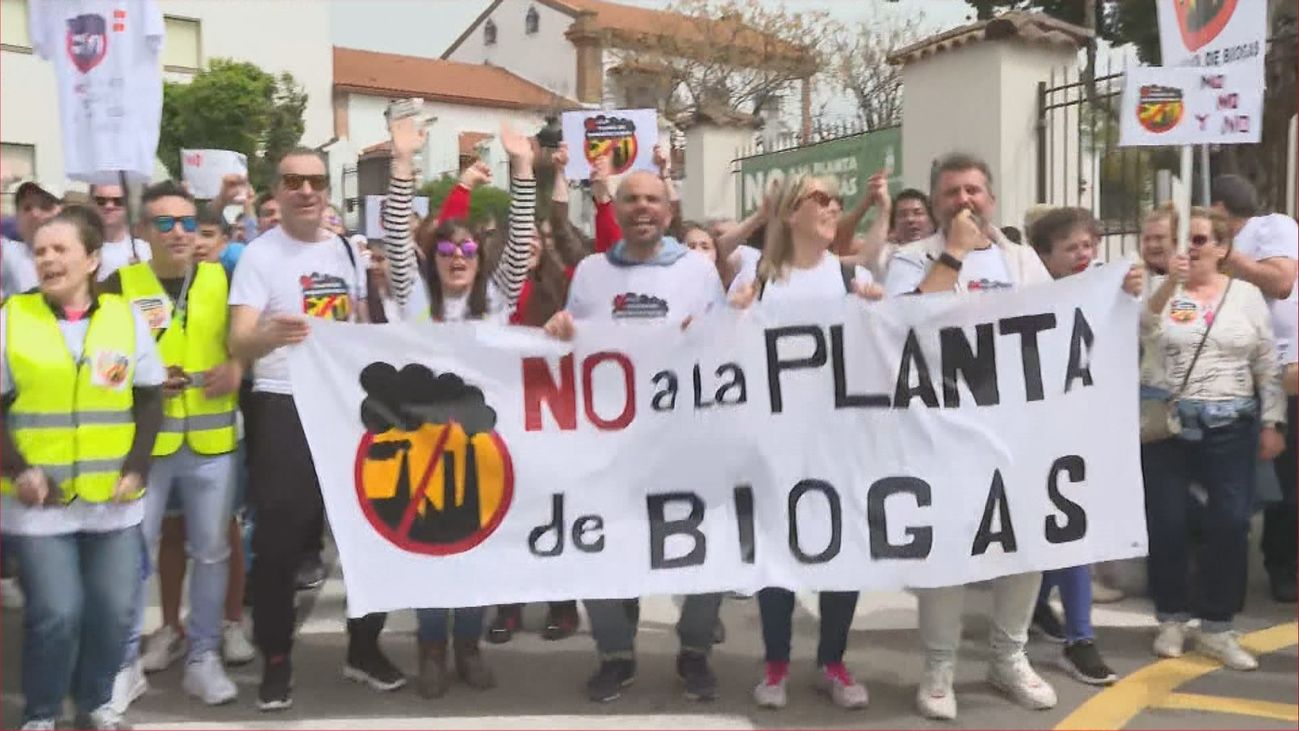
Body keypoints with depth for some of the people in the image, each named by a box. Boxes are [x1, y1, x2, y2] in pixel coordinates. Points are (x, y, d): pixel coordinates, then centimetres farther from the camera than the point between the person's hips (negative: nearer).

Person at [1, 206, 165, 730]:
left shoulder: (125, 316, 3)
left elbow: (150, 398, 6)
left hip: (113, 497, 2)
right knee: (55, 612, -3)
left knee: (114, 609, 6)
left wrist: (136, 468, -4)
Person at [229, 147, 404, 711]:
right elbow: (238, 343, -18)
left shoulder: (346, 250, 10)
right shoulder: (260, 254, -7)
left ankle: (364, 649, 26)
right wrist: (270, 335, -40)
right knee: (279, 542, 0)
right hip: (283, 410, -5)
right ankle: (275, 661, 17)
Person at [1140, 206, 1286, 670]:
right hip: (1166, 423, -1)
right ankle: (1172, 618, 19)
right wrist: (1169, 284, -32)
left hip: (1229, 427, 1)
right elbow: (1142, 331, -19)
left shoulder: (1247, 294, 7)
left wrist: (1271, 424, 5)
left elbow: (1267, 365, 9)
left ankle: (1215, 626, 13)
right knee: (1166, 524, 1)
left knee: (1230, 523, -1)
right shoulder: (1162, 290, 1)